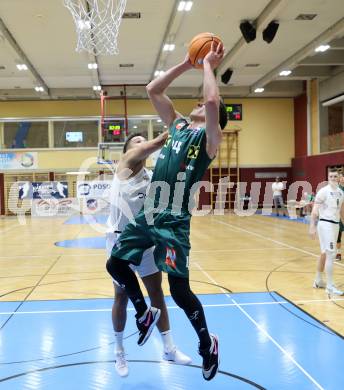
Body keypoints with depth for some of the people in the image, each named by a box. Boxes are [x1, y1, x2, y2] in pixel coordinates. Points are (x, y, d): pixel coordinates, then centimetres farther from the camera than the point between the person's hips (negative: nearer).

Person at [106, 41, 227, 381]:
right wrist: (187, 64, 12)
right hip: (148, 213, 7)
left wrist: (208, 65, -8)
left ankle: (207, 344, 23)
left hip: (174, 221, -7)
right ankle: (145, 314, 34)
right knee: (116, 264, 12)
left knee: (179, 290, -3)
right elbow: (153, 90, 16)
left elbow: (213, 101, -24)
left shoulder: (209, 137, -4)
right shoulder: (178, 125, 15)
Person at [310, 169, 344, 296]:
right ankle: (330, 286, -5)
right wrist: (312, 227, -21)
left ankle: (318, 281, 29)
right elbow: (315, 210, -14)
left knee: (325, 253, 16)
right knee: (331, 254, -11)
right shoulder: (323, 191, -12)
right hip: (325, 224, -8)